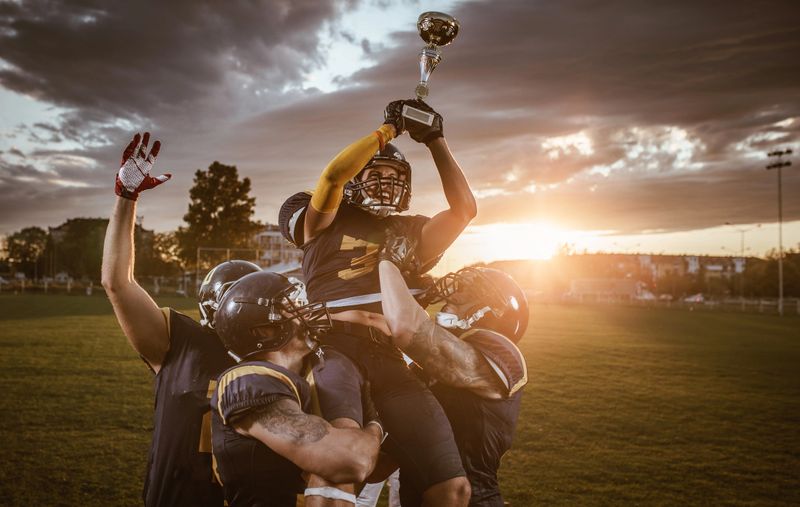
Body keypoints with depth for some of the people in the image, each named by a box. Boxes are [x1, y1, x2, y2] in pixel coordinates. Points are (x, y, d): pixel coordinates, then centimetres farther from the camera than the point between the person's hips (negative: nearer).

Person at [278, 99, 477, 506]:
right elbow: (333, 174, -6)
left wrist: (434, 140, 14)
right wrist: (390, 128, 3)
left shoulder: (410, 232, 23)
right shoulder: (326, 221, 13)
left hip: (391, 358, 4)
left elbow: (463, 209, 11)